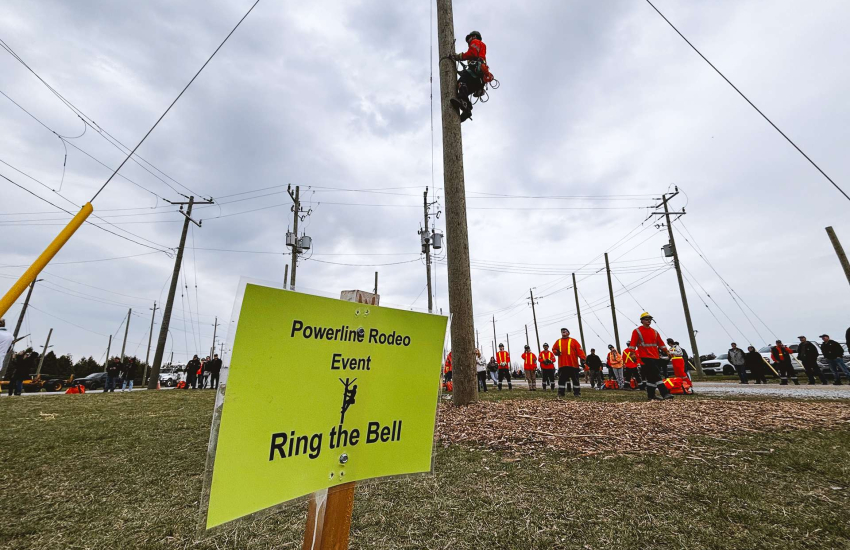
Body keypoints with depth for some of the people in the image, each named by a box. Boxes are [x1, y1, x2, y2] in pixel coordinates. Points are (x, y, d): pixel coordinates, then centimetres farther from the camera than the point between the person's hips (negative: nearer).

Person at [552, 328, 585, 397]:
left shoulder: (573, 341, 4)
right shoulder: (558, 341, 13)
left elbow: (579, 350, -2)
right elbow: (553, 349, 17)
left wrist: (583, 359, -12)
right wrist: (556, 352, -5)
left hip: (573, 364, -2)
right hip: (562, 364, 2)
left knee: (575, 379, 5)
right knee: (562, 379, 4)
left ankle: (577, 393, 15)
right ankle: (561, 393, 10)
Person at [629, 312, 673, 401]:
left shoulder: (654, 332, 17)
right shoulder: (637, 331, -1)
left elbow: (661, 343, 18)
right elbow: (632, 344, -6)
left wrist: (667, 352, 11)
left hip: (656, 357, 6)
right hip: (645, 358, -6)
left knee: (651, 377, 9)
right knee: (656, 376, -12)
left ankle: (651, 395, 16)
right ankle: (665, 393, -12)